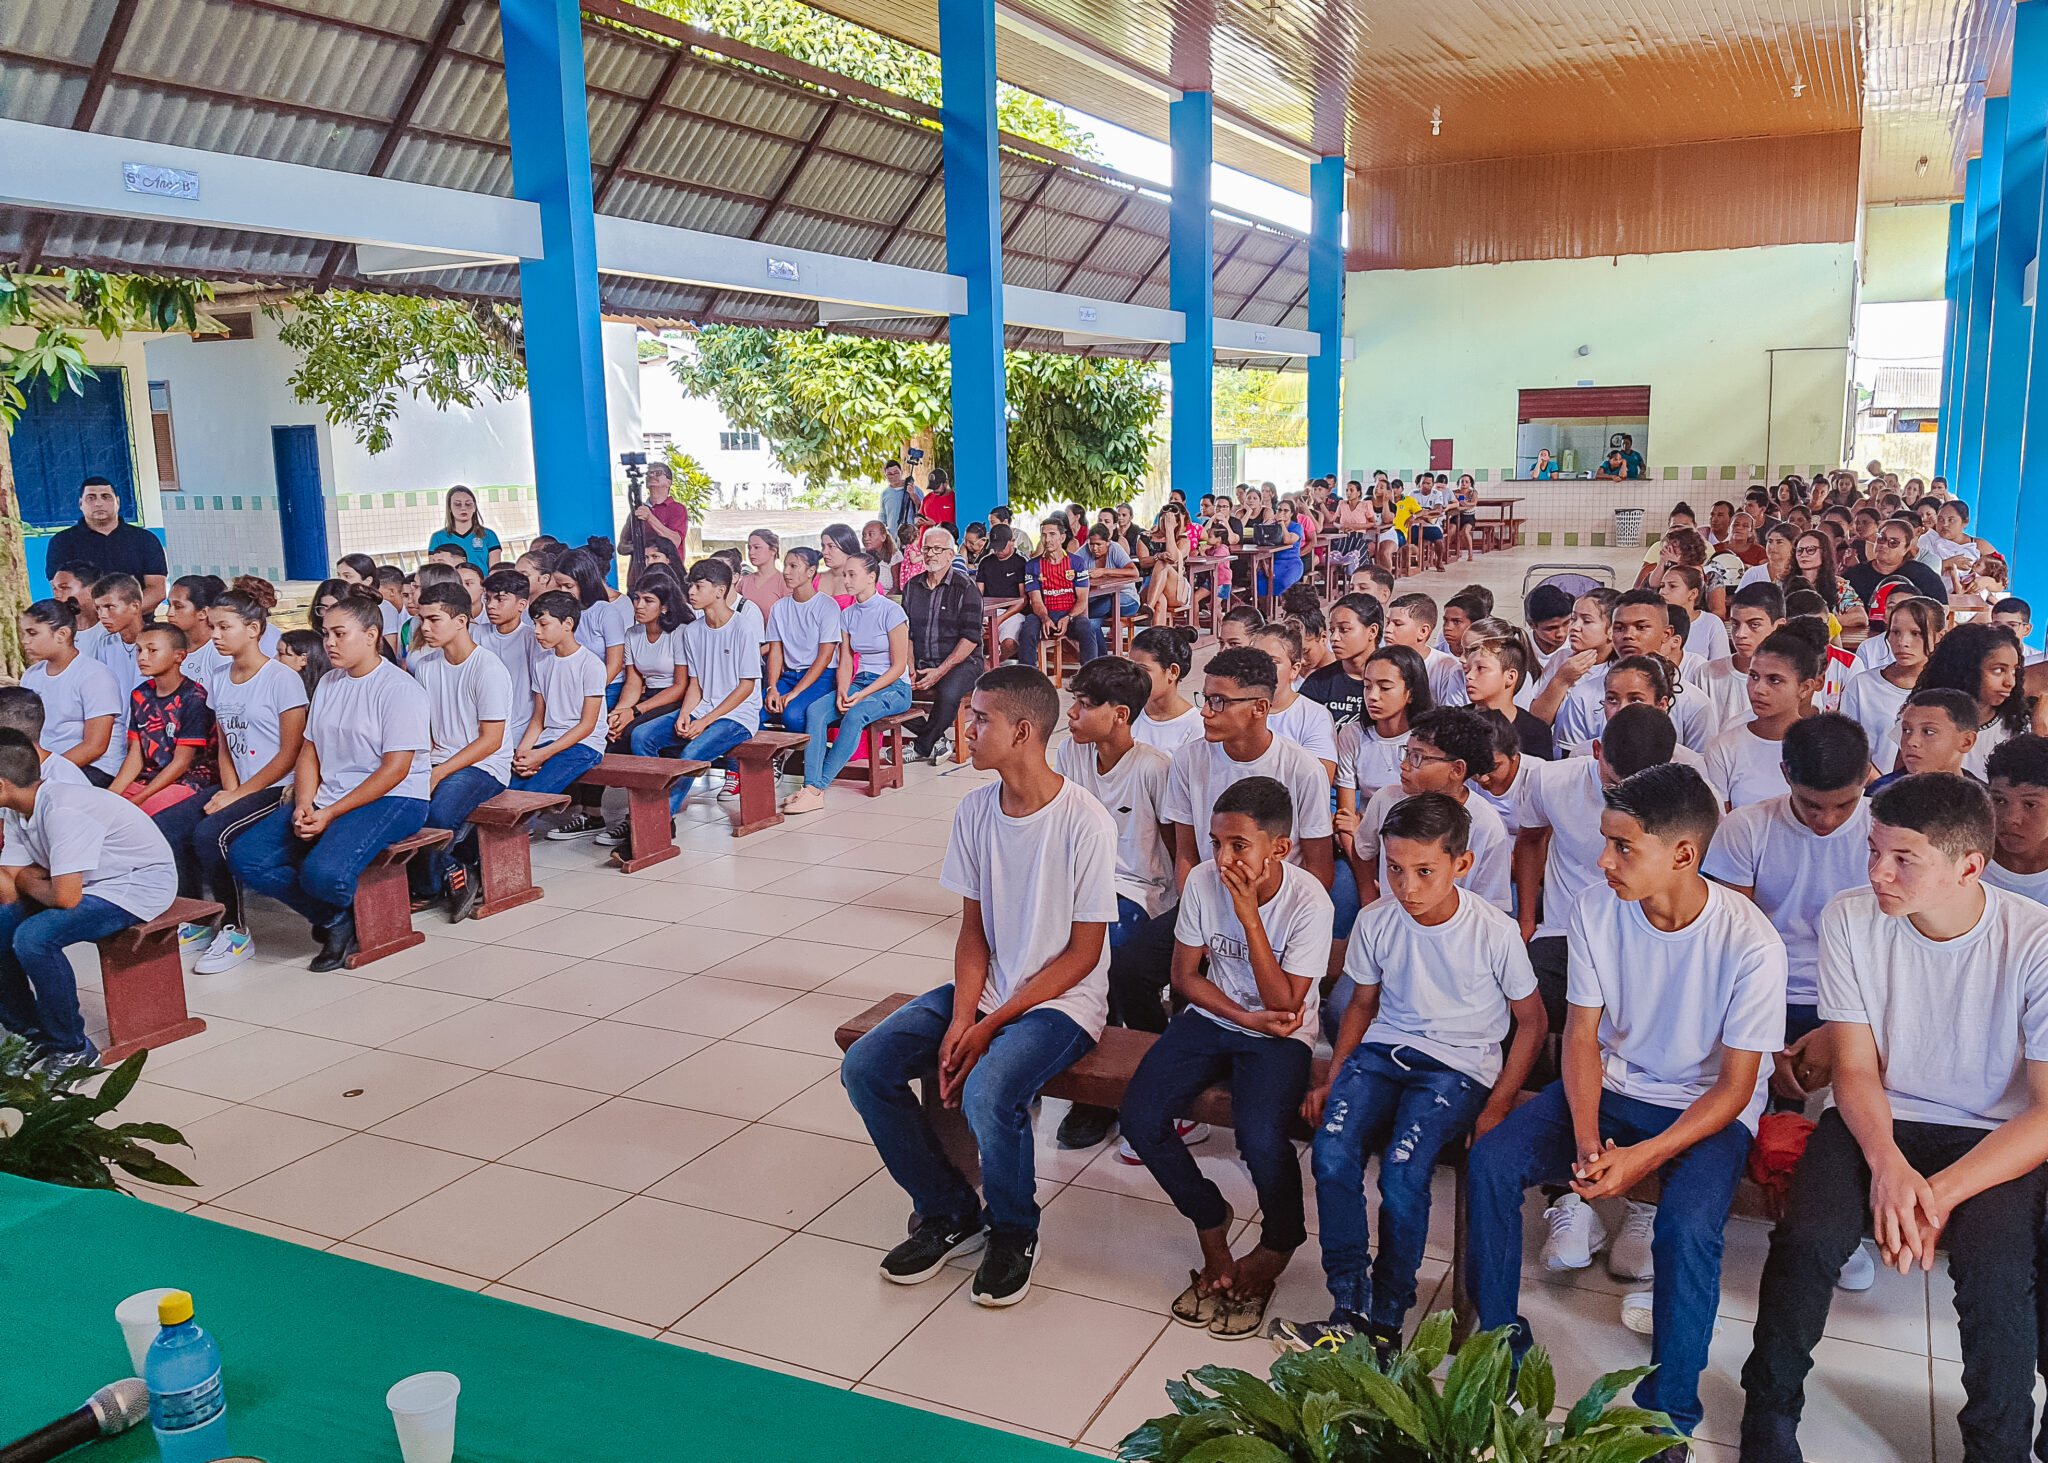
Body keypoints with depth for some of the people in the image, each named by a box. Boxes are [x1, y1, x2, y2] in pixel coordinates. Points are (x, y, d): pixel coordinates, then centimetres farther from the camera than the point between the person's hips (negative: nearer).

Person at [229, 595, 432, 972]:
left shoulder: (399, 688, -10)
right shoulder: (329, 683, 15)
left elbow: (395, 769, -16)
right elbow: (309, 751, 15)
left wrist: (330, 814, -18)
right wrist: (304, 805, -5)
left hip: (392, 800, -8)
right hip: (326, 800, 8)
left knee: (324, 872, -33)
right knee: (244, 858, -9)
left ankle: (357, 915, 3)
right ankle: (334, 920, 1)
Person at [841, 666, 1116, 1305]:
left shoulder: (1085, 822, -18)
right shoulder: (975, 810, 0)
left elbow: (1083, 954, -14)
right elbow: (974, 929, 4)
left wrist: (991, 1025, -18)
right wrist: (961, 1018, -12)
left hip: (1062, 1001, -6)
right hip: (986, 990, 6)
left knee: (988, 1090, -33)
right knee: (863, 1066, -11)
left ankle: (1013, 1232, -1)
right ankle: (950, 1213, 9)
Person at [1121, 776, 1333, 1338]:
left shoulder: (1309, 901, -20)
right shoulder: (1203, 880, -10)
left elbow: (1283, 1003, -22)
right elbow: (1184, 976, -1)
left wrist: (1250, 915, -30)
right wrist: (1248, 1017, -15)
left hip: (1280, 1035, -4)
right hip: (1210, 1018, 4)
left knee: (1260, 1138, -29)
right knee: (1139, 1118, -18)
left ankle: (1279, 1245, 6)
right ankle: (1210, 1220, 11)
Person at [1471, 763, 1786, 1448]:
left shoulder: (1752, 945, -21)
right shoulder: (1595, 911, -11)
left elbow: (1735, 1086, -15)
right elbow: (1582, 1037, -3)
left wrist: (1644, 1156, -26)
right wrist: (1587, 1141, -19)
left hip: (1707, 1108, -4)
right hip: (1608, 1086, 4)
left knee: (1687, 1226, -32)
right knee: (1489, 1163, -17)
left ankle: (1669, 1411, -8)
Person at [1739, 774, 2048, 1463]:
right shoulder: (1850, 920, -8)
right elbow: (1856, 1067, -5)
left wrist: (1943, 1193, -25)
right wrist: (1888, 1163, -25)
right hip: (1875, 1121, 1)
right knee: (1805, 1240, -24)